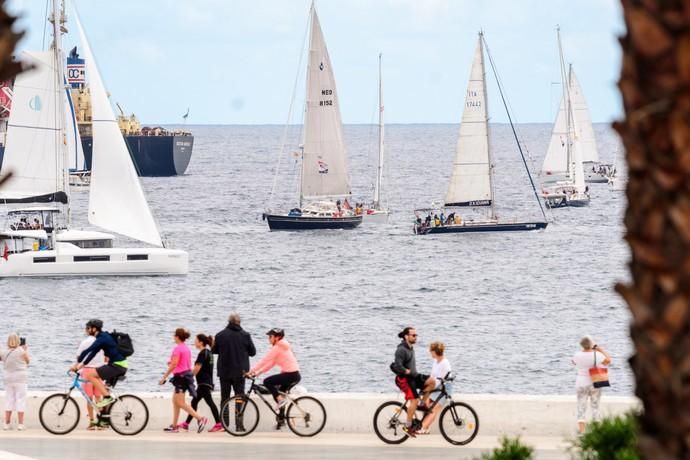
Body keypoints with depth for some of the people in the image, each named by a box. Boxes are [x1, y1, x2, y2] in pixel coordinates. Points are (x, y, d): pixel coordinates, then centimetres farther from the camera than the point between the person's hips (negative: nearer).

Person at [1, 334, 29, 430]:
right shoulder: (22, 352, -11)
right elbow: (28, 361, 5)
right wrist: (26, 350, 16)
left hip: (8, 378, 4)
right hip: (20, 379, -4)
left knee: (9, 400, 12)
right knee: (20, 400, 1)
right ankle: (20, 424, -2)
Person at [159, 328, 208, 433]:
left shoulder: (177, 348, -15)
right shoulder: (186, 348, 13)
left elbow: (173, 365, -20)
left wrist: (164, 377, -15)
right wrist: (172, 363, 19)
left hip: (180, 376, -10)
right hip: (187, 373, 10)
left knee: (181, 403, -9)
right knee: (175, 401, 16)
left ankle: (200, 418, -20)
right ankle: (174, 426, 18)